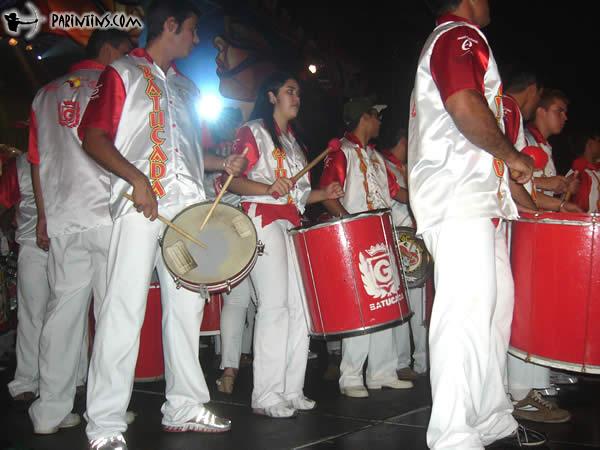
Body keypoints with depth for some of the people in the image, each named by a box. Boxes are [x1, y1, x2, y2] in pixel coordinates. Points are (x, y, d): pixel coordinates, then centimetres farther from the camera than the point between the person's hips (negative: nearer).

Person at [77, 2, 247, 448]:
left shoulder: (185, 87, 24)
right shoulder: (123, 73, 4)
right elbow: (94, 137, -5)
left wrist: (223, 163, 11)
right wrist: (137, 179, -17)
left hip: (189, 208, 7)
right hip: (140, 206, -7)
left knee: (187, 307, 7)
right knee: (125, 309, -10)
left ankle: (184, 407, 17)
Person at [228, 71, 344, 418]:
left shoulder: (294, 140, 25)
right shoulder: (254, 131, 2)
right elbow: (232, 180, -9)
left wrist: (324, 193, 11)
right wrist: (268, 188, -25)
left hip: (294, 225, 8)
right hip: (264, 220, -8)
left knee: (301, 305, 2)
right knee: (275, 304, -14)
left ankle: (292, 390, 9)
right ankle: (267, 396, -9)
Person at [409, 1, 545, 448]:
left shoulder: (446, 40, 28)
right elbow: (466, 105, -22)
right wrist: (512, 155, -10)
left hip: (478, 201, 11)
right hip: (460, 198, -11)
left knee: (494, 305, 12)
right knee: (467, 311, -15)